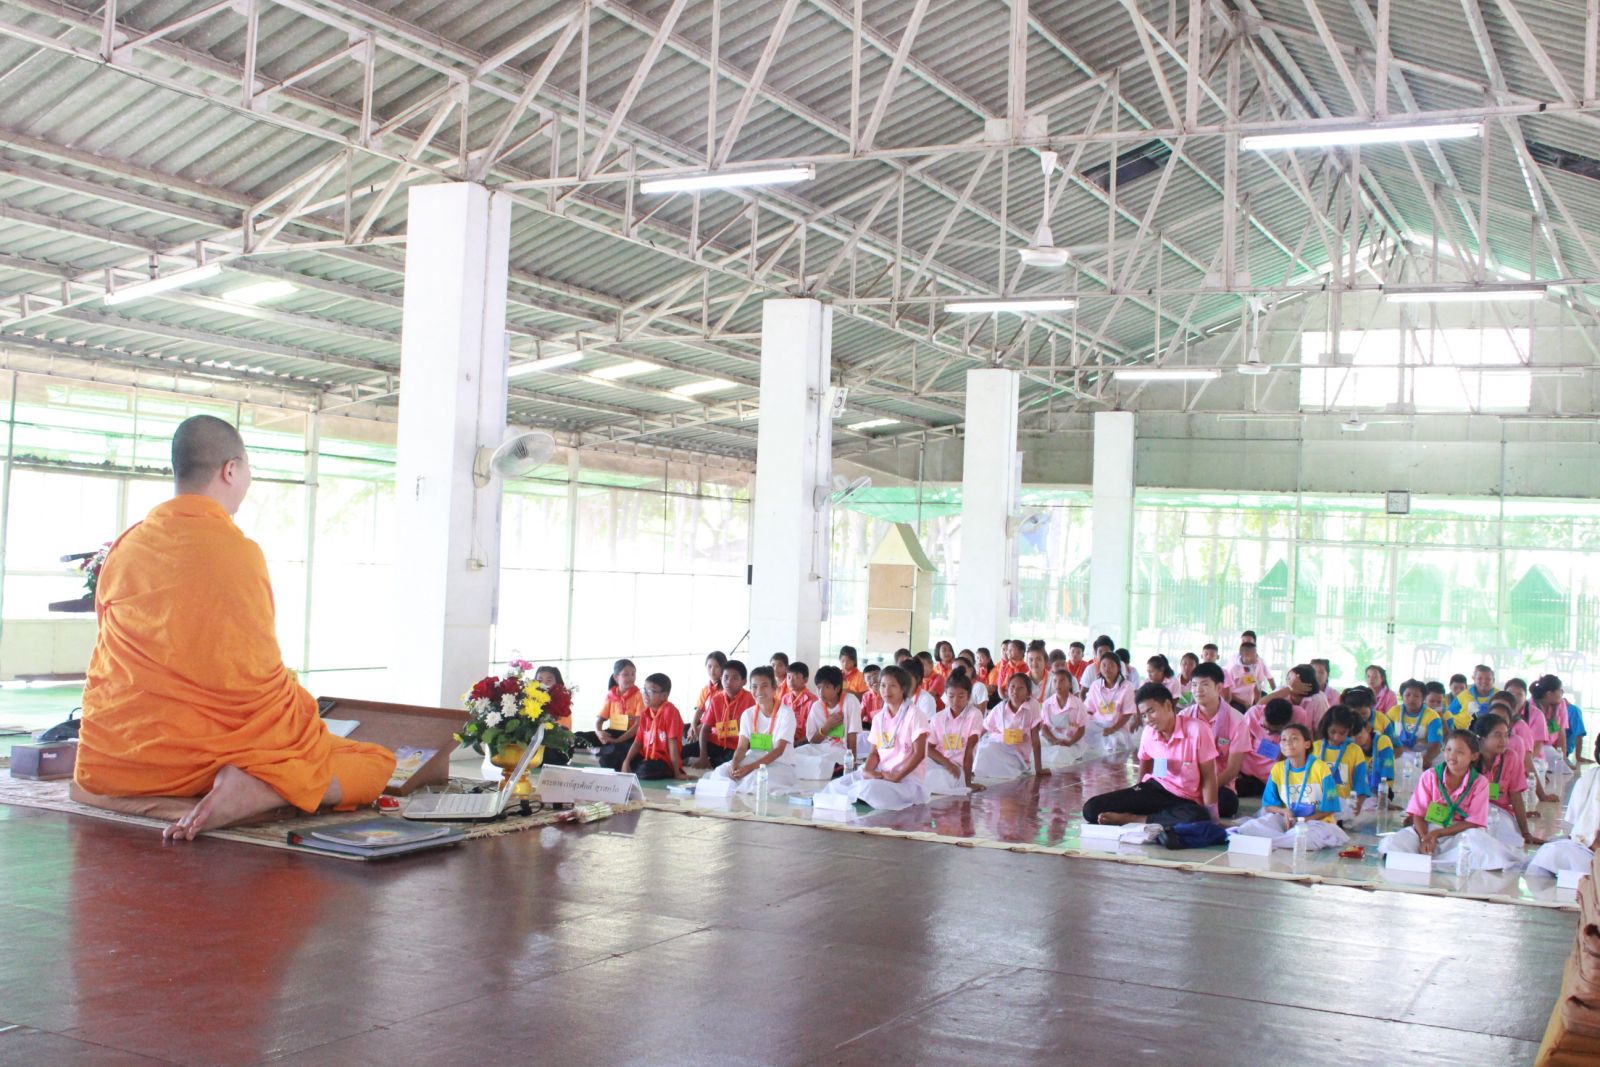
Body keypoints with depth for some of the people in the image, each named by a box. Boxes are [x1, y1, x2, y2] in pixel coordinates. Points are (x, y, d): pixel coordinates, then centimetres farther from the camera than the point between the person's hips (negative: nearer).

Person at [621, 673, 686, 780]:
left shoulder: (669, 711, -17)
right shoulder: (644, 714, 5)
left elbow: (673, 743, -19)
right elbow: (638, 741, 5)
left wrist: (677, 772, -19)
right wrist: (626, 762, -10)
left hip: (665, 760, -6)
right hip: (647, 757, 6)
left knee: (645, 771, -37)